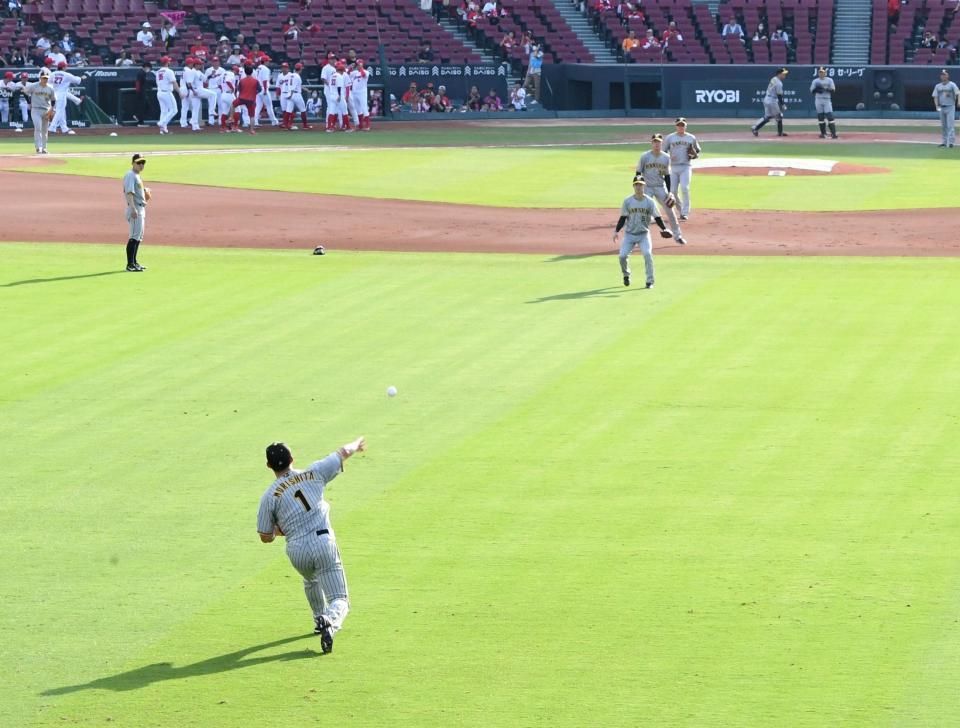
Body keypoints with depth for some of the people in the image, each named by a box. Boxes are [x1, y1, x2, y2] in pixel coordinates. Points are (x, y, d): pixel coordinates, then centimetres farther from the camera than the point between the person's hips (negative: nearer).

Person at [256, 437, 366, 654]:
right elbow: (343, 453, 19)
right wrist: (356, 445, 42)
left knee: (311, 580, 36)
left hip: (297, 551, 1)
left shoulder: (269, 496, 2)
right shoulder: (313, 474, 6)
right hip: (324, 543, -1)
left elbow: (266, 537, 5)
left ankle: (320, 621, 46)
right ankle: (330, 621, -31)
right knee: (340, 599, 0)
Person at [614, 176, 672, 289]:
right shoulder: (627, 201, -2)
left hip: (644, 234, -1)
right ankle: (626, 275, 20)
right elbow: (623, 218, 2)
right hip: (629, 234, 1)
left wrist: (664, 229, -17)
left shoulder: (649, 202, -3)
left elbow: (657, 217, -2)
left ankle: (650, 281, -11)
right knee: (623, 255, -12)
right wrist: (616, 231, -7)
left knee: (647, 254, -23)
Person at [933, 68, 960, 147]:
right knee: (943, 126, 10)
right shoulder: (938, 86, 11)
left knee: (950, 125, -12)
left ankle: (950, 142, -15)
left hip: (950, 107, -5)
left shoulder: (952, 85, -2)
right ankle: (945, 141, 18)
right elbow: (935, 96, 9)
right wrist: (937, 105, -7)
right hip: (941, 108, 5)